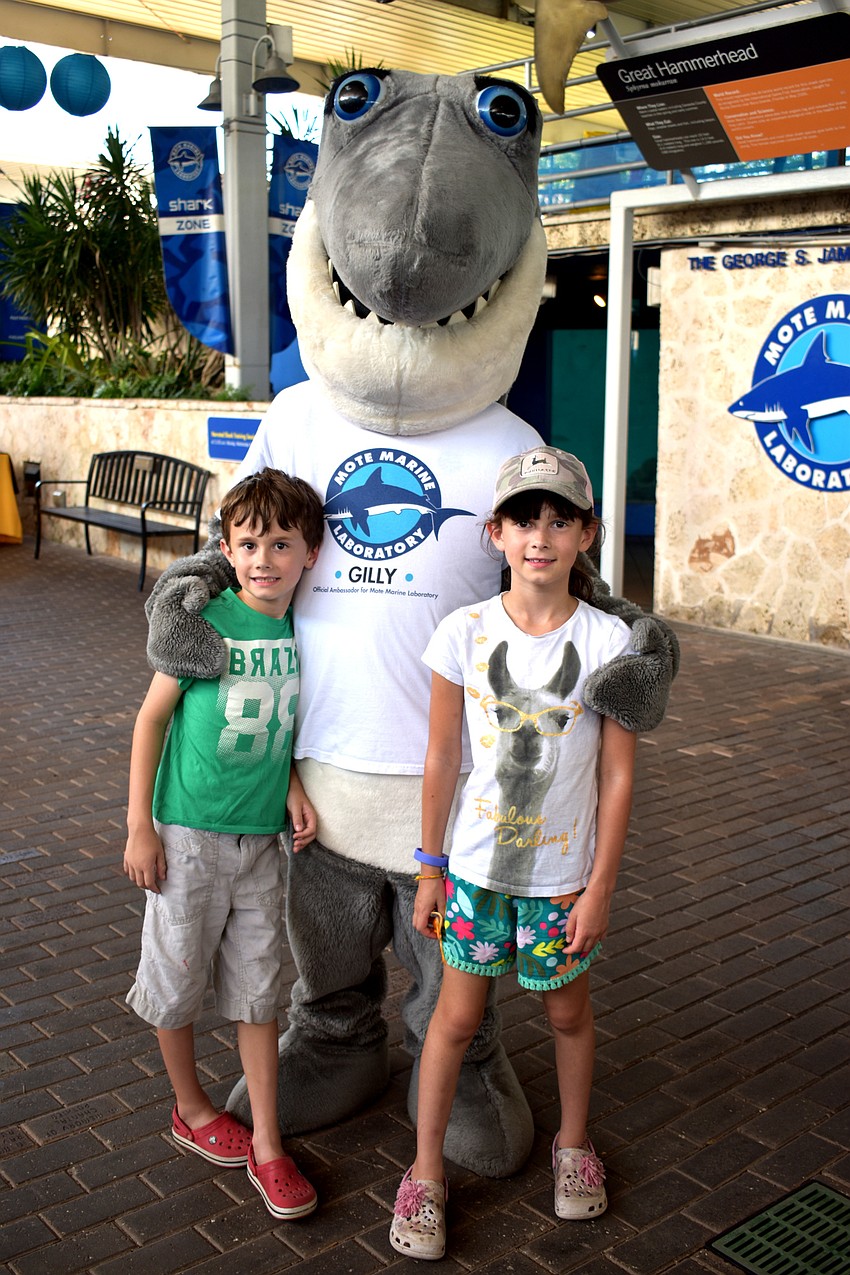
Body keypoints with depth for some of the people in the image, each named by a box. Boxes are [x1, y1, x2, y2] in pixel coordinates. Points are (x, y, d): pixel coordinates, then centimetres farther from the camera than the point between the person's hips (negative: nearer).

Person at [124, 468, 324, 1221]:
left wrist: (293, 786, -6)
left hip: (262, 838, 3)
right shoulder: (204, 622, -15)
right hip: (188, 833, -3)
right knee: (177, 979, 12)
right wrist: (140, 825, -7)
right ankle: (192, 1109, 37)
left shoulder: (306, 630, -4)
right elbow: (152, 716, -7)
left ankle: (266, 1145, 22)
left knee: (258, 991, 10)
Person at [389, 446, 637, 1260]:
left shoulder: (609, 642, -12)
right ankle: (425, 1174, 28)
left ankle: (573, 1145, 44)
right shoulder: (464, 634, -10)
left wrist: (601, 887, -6)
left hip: (565, 873, 0)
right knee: (457, 1015, 11)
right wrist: (429, 868, 1)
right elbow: (441, 760, -3)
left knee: (568, 1011, 18)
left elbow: (617, 776, -7)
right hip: (476, 865, 0)